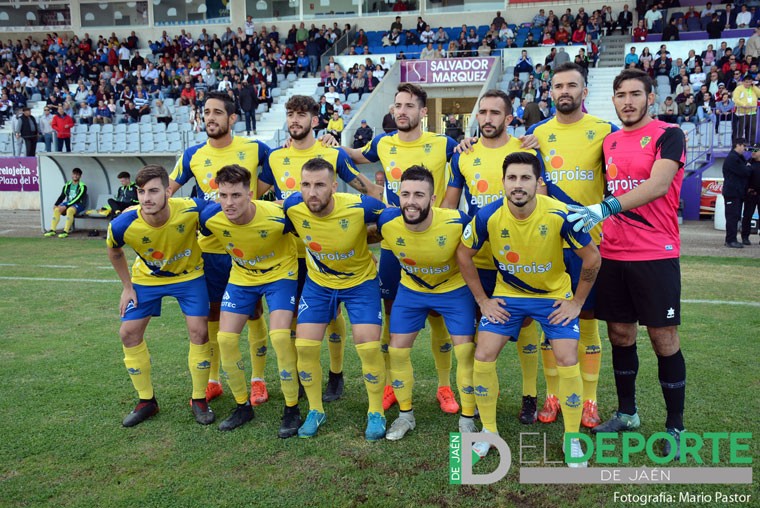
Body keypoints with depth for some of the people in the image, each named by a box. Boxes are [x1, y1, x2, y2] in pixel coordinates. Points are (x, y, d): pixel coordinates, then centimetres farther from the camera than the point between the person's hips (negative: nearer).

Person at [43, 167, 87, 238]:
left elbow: (77, 199, -15)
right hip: (68, 203, 6)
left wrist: (66, 206, -22)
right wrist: (56, 204, -5)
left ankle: (66, 231, -37)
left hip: (78, 204, -6)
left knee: (70, 210, -36)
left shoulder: (82, 186, -6)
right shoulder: (67, 185, 13)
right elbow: (62, 196, 12)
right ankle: (52, 230, -19)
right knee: (56, 209, -20)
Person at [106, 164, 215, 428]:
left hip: (189, 274, -2)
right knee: (129, 333, -1)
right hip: (146, 278, 2)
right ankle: (146, 401, 17)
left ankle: (199, 399, 9)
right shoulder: (123, 225, -28)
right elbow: (114, 251, -3)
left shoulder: (191, 210, -35)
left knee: (198, 331, -11)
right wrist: (127, 286, -2)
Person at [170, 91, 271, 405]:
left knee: (253, 312, 6)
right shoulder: (193, 155, 1)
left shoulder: (254, 149, -4)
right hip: (210, 247, 2)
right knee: (210, 313, 9)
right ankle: (212, 381, 26)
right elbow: (167, 190, 9)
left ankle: (258, 380, 21)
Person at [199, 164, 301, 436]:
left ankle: (292, 409, -1)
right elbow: (201, 239, 3)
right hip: (241, 277, 4)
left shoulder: (277, 216, -32)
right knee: (225, 338, -3)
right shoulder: (210, 217, -23)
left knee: (280, 336, -20)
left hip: (280, 274, -4)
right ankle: (243, 406, 17)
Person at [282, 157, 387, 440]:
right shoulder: (292, 208, -21)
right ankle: (315, 411, 20)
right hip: (317, 282, 3)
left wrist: (363, 236, -9)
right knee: (305, 346, -3)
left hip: (361, 281, -2)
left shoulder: (360, 207, -30)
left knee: (369, 347, -9)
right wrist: (311, 244, -1)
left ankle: (376, 413, 15)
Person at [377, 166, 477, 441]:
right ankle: (405, 415, 23)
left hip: (454, 288, -2)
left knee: (465, 350, -5)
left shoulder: (457, 222, -31)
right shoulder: (387, 222, -26)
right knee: (397, 351, 1)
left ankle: (467, 420, 17)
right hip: (411, 289, 2)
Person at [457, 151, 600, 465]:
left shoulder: (559, 215, -25)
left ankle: (572, 439, 12)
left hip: (554, 295, -1)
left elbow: (592, 258, -12)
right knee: (483, 357, -7)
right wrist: (483, 301, -4)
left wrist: (577, 302, -9)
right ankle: (489, 431, 14)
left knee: (567, 361, -11)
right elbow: (463, 255, -5)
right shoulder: (488, 216, -21)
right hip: (506, 295, 2)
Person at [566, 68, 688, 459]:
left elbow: (658, 184, -22)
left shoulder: (668, 135, -6)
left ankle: (674, 427, 16)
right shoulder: (609, 142, 13)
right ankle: (626, 413, 29)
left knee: (664, 339, 1)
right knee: (620, 334, 12)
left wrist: (606, 208, -31)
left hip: (655, 255, -5)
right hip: (613, 254, 5)